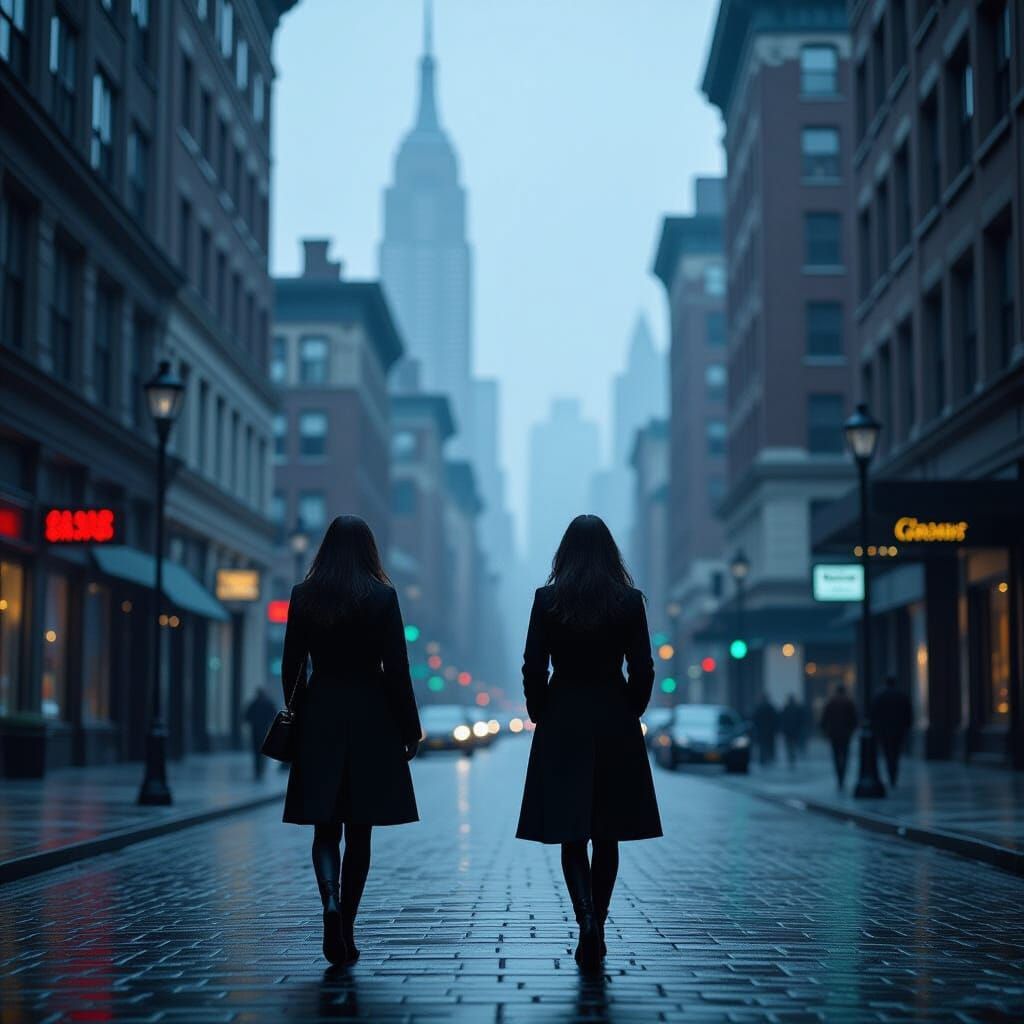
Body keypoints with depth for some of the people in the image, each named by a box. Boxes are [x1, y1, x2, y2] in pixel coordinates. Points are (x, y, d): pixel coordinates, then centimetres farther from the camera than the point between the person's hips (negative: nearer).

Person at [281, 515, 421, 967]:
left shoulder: (304, 596, 1)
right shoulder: (382, 596, -5)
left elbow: (291, 667, 3)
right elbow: (396, 668, -6)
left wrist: (298, 718, 16)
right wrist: (410, 728, 1)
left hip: (319, 718, 1)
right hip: (371, 719, -1)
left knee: (325, 828, 7)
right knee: (359, 832, 8)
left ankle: (331, 904, -17)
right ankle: (346, 928, 11)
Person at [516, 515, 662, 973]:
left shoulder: (548, 599, -5)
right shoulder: (629, 600, -3)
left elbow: (533, 669, -5)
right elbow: (643, 671, -2)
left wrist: (540, 715, 9)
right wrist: (629, 713, 13)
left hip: (562, 726, -1)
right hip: (616, 727, 1)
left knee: (571, 835, 3)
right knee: (606, 835, 12)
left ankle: (587, 920, -16)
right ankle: (596, 928, 16)